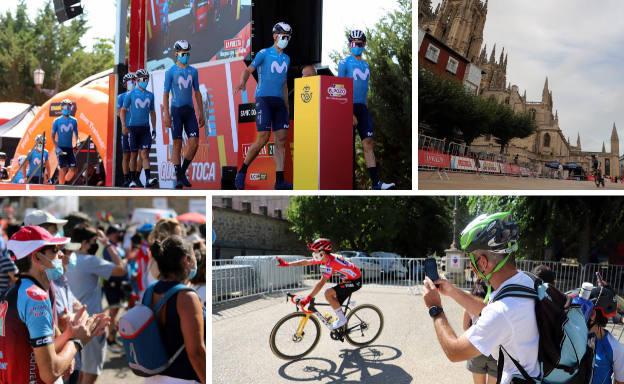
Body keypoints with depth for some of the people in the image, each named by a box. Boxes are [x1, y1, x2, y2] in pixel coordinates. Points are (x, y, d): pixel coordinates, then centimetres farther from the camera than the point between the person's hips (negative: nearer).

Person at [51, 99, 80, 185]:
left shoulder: (74, 121, 6)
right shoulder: (57, 121, -1)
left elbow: (76, 133, 12)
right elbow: (53, 135, 1)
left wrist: (77, 141, -10)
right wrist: (56, 148, -10)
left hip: (70, 148, 3)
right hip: (60, 148, -3)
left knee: (73, 169, -1)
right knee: (63, 168, -8)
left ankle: (64, 183, 18)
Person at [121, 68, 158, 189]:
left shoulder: (150, 95, 11)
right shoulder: (130, 94, 2)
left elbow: (152, 112, 17)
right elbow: (123, 110, 4)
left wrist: (154, 129, 13)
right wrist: (123, 126, -7)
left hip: (145, 128, 2)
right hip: (133, 128, -2)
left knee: (144, 154, -8)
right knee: (134, 154, 4)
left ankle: (148, 179, -16)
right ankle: (134, 179, 13)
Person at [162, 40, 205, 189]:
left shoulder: (193, 71, 11)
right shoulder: (171, 72, 0)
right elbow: (166, 94, -1)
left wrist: (201, 114, 11)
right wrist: (166, 115, -9)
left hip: (190, 110, 4)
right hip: (176, 110, -4)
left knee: (194, 143, -5)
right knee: (177, 144, -1)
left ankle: (183, 171, 11)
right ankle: (178, 177, 6)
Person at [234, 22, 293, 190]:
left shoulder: (286, 58, 18)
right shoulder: (264, 53, 1)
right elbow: (248, 70, -6)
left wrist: (287, 107, 19)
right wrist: (242, 82, -28)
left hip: (279, 102, 6)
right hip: (264, 99, -6)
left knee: (281, 140, -1)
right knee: (263, 139, -12)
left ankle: (280, 180, 0)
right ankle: (242, 172, 3)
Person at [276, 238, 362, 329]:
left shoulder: (331, 263, -30)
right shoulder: (324, 258, -3)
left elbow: (321, 283, -37)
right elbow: (306, 262, 2)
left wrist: (308, 298, -39)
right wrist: (286, 264, 0)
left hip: (355, 281, -10)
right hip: (348, 278, 10)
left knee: (328, 293, -19)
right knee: (336, 302, 13)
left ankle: (342, 319, -7)